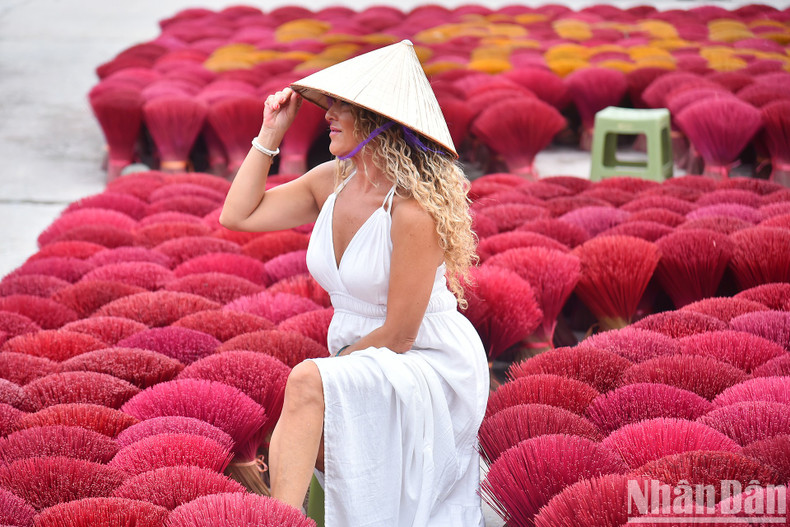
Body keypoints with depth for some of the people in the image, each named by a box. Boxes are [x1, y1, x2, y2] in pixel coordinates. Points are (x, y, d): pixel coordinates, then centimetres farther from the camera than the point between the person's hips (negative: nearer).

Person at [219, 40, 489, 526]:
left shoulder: (414, 209, -23)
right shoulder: (331, 182, 1)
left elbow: (398, 335, -19)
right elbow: (238, 215, 7)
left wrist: (338, 360, -6)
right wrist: (270, 136, 2)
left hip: (431, 369, -8)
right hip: (365, 369, 8)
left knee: (308, 382, -32)